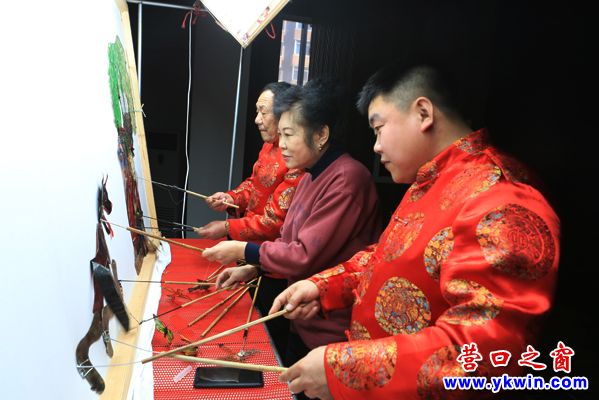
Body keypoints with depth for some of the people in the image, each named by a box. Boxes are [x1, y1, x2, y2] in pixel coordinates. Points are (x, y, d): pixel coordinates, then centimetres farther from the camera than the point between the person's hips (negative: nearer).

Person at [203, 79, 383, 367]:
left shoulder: (347, 179, -24)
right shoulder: (310, 177, 6)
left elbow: (306, 256, -24)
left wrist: (243, 251, -13)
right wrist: (254, 269, -1)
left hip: (333, 334, -8)